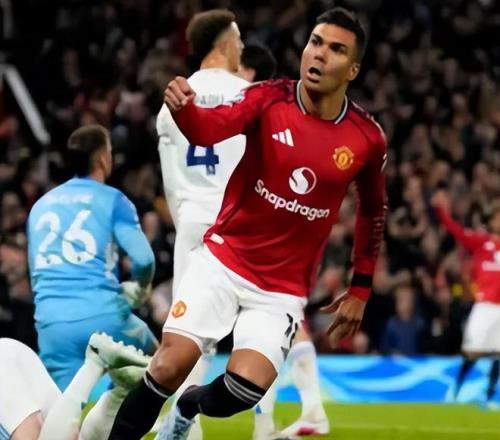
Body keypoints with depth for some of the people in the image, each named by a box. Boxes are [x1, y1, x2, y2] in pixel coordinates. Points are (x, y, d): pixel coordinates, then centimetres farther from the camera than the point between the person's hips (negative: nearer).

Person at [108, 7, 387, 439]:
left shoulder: (367, 139, -5)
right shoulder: (270, 99, -11)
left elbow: (374, 212, 13)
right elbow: (210, 129, -31)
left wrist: (360, 289, 14)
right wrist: (183, 108, -54)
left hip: (283, 289, 1)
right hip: (223, 260, -1)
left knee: (246, 387, -16)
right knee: (169, 366, -16)